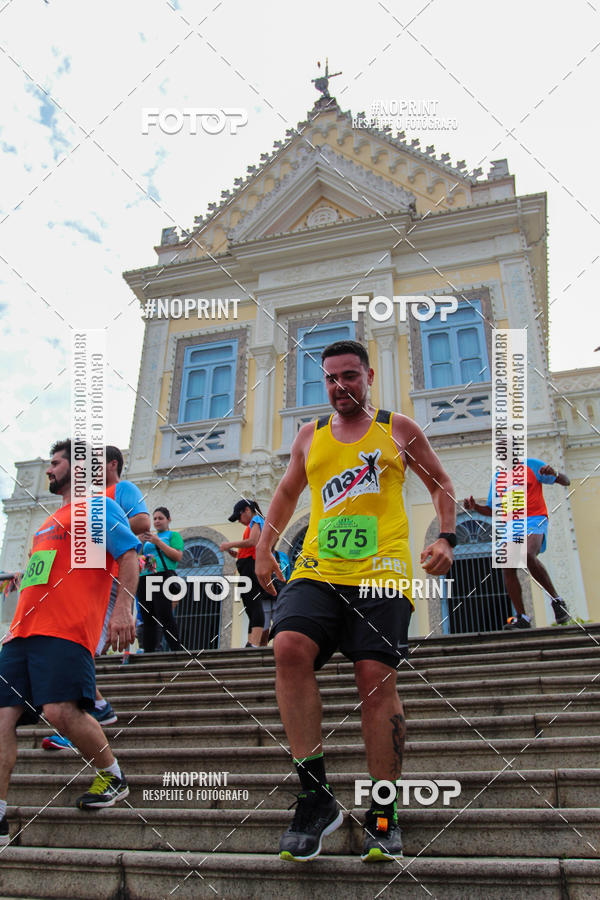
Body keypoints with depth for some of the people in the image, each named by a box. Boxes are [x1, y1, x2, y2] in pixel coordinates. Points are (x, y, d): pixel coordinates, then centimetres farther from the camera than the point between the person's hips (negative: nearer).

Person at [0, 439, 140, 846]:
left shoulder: (97, 507, 4)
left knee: (60, 709, -18)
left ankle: (114, 777, 5)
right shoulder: (51, 521, 30)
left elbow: (129, 554, -8)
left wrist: (123, 608, -20)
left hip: (66, 629, -9)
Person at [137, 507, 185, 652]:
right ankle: (148, 652, 3)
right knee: (148, 619, 2)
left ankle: (177, 650, -16)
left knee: (164, 616, -16)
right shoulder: (150, 537, 28)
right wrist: (140, 542, 4)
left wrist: (158, 541, -8)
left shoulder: (174, 535, 12)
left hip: (163, 576, -6)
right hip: (144, 579, 6)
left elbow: (178, 556, -4)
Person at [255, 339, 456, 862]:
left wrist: (446, 538, 2)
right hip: (318, 569, 2)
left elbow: (440, 484, 17)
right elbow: (287, 492, 30)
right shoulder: (310, 436, 18)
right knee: (289, 647, -23)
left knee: (376, 678, -8)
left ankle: (384, 816, 9)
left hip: (381, 572, -2)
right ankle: (316, 795, -12)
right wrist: (265, 546, 21)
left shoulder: (398, 429, 11)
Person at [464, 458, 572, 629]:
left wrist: (553, 473, -20)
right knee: (507, 567, -14)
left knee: (528, 556, -31)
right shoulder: (497, 478, 20)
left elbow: (565, 482, 3)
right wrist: (475, 507, 4)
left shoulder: (530, 465, 6)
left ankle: (557, 600, -13)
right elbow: (492, 510, 25)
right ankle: (521, 618, -8)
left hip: (534, 519, -5)